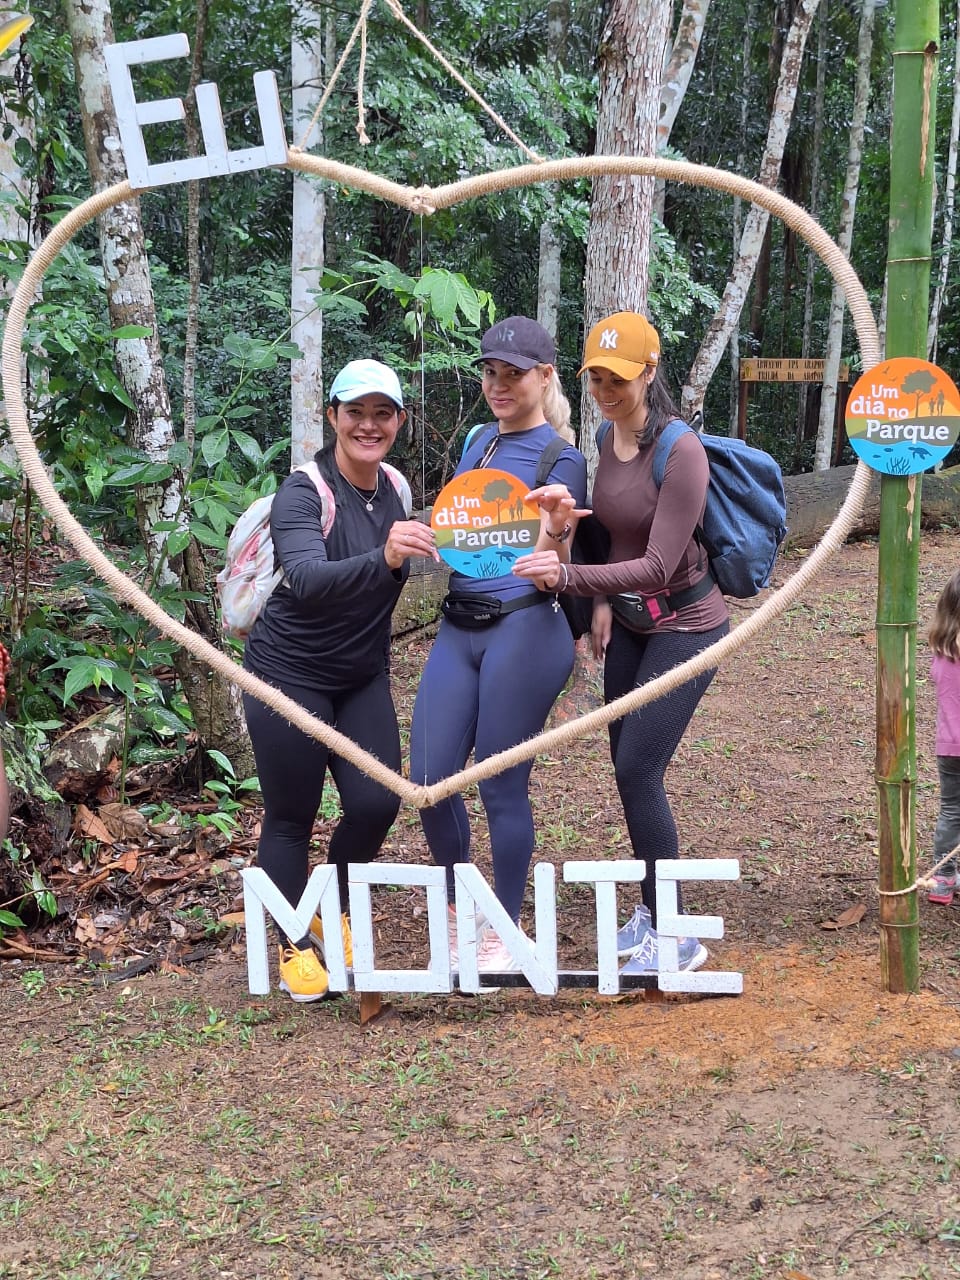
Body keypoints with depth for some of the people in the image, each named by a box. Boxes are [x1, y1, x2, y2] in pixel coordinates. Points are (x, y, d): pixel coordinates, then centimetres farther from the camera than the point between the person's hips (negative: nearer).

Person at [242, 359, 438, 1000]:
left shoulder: (395, 488, 0)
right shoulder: (303, 493, -20)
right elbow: (306, 579, -40)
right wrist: (382, 558, -53)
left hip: (363, 678, 6)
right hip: (291, 675, -5)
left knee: (376, 804, -2)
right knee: (291, 816, 2)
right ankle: (295, 944, 22)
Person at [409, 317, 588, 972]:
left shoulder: (562, 459, -6)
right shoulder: (481, 440, 14)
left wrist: (555, 526, -31)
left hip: (524, 631, -6)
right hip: (458, 629, 7)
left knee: (501, 787, 1)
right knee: (430, 781, 4)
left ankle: (504, 930, 20)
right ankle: (461, 910, 27)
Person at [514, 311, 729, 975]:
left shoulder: (681, 451, -24)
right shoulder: (607, 439, 0)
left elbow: (658, 566, -28)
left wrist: (569, 576, -38)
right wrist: (603, 601, 5)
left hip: (685, 625, -7)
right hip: (628, 622, 8)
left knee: (638, 769, -11)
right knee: (627, 765, 10)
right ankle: (651, 907, 27)